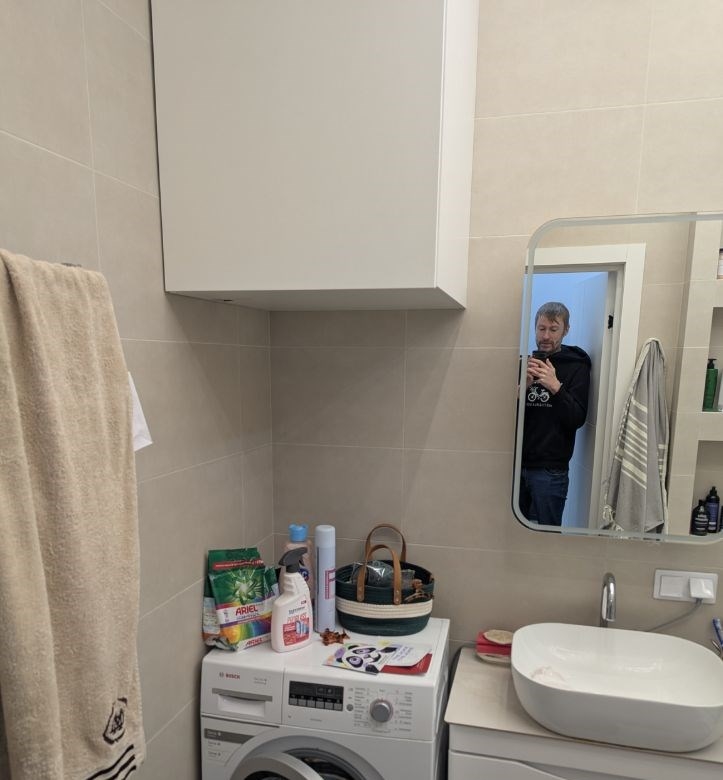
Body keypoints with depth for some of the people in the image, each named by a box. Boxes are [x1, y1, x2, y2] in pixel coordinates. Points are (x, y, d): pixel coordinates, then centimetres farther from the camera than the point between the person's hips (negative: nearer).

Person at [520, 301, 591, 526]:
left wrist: (556, 387, -23)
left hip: (550, 469, -3)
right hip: (518, 463, 3)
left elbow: (577, 419, -9)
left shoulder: (576, 367, 0)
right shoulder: (526, 362, 10)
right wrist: (523, 386, -13)